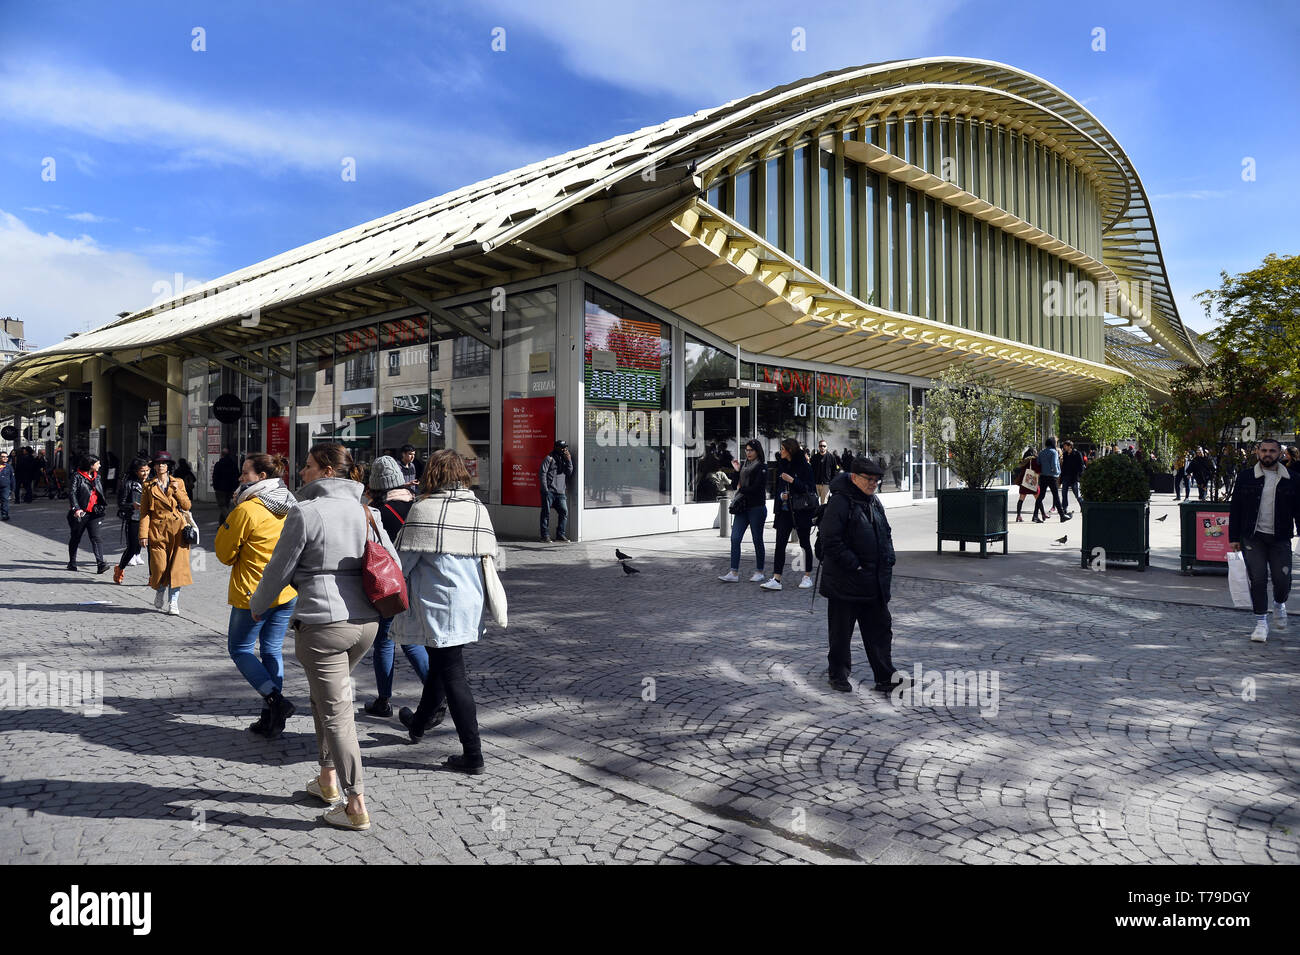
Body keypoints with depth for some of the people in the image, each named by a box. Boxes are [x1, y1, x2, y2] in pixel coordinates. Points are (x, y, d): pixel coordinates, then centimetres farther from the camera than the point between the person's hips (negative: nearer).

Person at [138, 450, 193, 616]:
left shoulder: (178, 483, 8)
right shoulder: (148, 485, 6)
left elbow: (187, 506, 6)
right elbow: (144, 512, 4)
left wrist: (177, 491, -10)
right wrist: (143, 535, -3)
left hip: (177, 529, 1)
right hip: (157, 530, -1)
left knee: (176, 566, -3)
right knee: (159, 567, -6)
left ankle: (173, 602, 8)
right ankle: (160, 593, 25)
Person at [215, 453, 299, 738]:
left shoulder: (246, 510, -16)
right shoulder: (289, 507, 4)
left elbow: (224, 553, -6)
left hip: (254, 593, -6)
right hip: (288, 593, 7)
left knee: (240, 649, 10)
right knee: (272, 651, 13)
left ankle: (275, 699, -7)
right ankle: (271, 719, 16)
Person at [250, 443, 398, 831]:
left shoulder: (305, 512, -10)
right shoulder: (365, 512, 7)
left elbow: (279, 568, -3)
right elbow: (392, 564, 14)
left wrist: (257, 605, 15)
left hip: (323, 622, -7)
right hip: (366, 621, 7)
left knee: (336, 712, 0)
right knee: (325, 695, 26)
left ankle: (356, 806, 4)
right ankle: (329, 780, 33)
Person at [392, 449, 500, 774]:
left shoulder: (424, 509, -12)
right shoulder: (479, 509, 4)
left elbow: (404, 561, -10)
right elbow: (490, 557, 9)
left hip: (439, 607, -6)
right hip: (471, 606, 6)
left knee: (452, 674, -1)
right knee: (440, 665, 24)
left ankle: (472, 753, 0)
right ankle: (420, 722, 46)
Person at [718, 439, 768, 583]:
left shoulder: (761, 468, -6)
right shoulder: (743, 466, 13)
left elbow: (756, 488, -15)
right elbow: (735, 486, 8)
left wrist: (741, 489, -2)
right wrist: (736, 471, -4)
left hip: (756, 507, -6)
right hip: (742, 508, 6)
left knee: (757, 540, 3)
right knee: (735, 538, -3)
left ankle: (759, 572, 15)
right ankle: (734, 573, -2)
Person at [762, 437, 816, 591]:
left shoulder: (804, 466, -8)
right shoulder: (782, 465, 10)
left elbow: (809, 488, -11)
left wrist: (792, 481, -20)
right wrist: (781, 495, -1)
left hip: (801, 510, -5)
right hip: (784, 510, 5)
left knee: (804, 543, 8)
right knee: (780, 544, -3)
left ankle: (808, 577, 21)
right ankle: (776, 580, -4)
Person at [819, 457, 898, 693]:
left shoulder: (875, 502, 11)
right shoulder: (840, 502, -15)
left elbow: (886, 533, 22)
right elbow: (830, 541, -20)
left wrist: (888, 561, 8)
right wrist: (855, 565, -19)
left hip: (875, 582, 8)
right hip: (845, 582, -7)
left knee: (881, 628, 9)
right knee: (841, 630, 6)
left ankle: (885, 678, 16)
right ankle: (837, 673, 22)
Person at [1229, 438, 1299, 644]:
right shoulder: (1246, 477, 2)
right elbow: (1235, 509, 4)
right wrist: (1233, 538, 0)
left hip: (1280, 538, 1)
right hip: (1253, 538, -1)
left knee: (1282, 580, -2)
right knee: (1258, 579, -2)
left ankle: (1279, 604, 33)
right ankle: (1261, 622, 10)